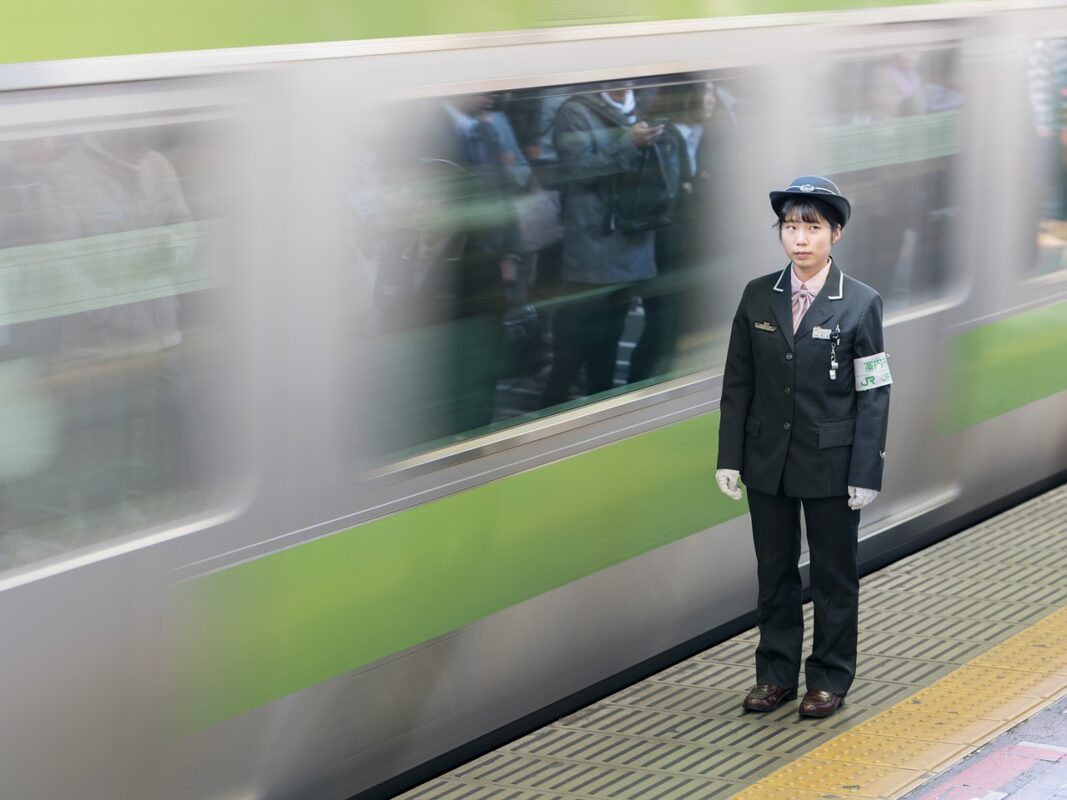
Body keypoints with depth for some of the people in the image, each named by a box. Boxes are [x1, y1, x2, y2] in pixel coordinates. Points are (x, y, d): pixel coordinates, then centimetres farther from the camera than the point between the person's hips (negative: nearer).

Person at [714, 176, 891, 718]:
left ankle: (829, 679, 22)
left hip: (831, 464, -3)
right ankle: (776, 675, 25)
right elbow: (738, 383, 4)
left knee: (834, 575, 9)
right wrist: (729, 457, 0)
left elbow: (873, 395, -8)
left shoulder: (861, 304, -8)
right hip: (768, 460, 3)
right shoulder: (758, 297, 1)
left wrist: (865, 472, -12)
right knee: (775, 571, 12)